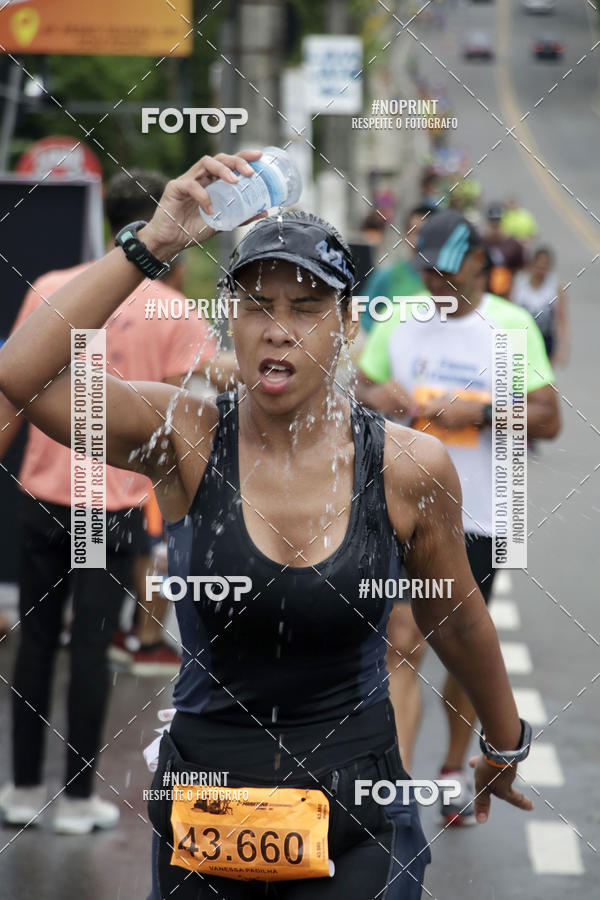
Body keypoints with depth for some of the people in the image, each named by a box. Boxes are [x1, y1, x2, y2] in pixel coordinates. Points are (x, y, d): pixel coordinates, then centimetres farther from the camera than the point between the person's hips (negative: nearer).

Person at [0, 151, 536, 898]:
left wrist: (505, 744, 23)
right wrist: (151, 245, -25)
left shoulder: (410, 468, -7)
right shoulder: (184, 440, -9)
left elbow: (456, 619, 10)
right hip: (206, 805, 0)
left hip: (355, 818, 0)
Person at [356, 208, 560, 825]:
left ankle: (454, 771, 32)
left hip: (478, 518, 0)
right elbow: (357, 386, 13)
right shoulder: (399, 321, 4)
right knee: (402, 646, -11)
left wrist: (480, 411, -20)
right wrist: (375, 397, -10)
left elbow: (549, 420, -6)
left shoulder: (512, 327, -3)